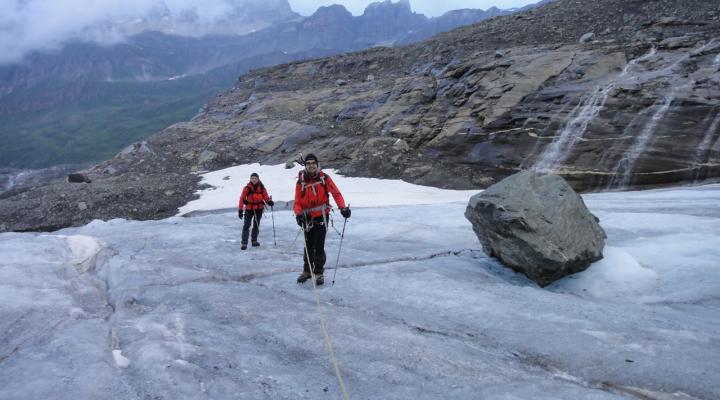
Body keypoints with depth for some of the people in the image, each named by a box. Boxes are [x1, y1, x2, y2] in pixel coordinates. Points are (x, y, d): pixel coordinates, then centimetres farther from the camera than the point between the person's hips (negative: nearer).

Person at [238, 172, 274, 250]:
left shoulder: (261, 188, -1)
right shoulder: (247, 188, -9)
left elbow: (266, 196, -1)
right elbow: (242, 198, -7)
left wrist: (269, 201, -24)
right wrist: (240, 210, -10)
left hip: (259, 209, 3)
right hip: (249, 209, -3)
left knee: (256, 225, 14)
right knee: (246, 225, -9)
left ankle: (254, 241, 28)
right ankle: (244, 243, -9)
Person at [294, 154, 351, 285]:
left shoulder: (324, 178, -3)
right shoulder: (301, 181, 0)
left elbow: (335, 193, -6)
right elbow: (297, 200, -2)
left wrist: (343, 207, -19)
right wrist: (298, 213, -19)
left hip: (322, 216, -2)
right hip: (308, 217, 2)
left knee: (319, 246, -4)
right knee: (308, 245, 10)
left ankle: (319, 272, 9)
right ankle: (307, 270, 26)